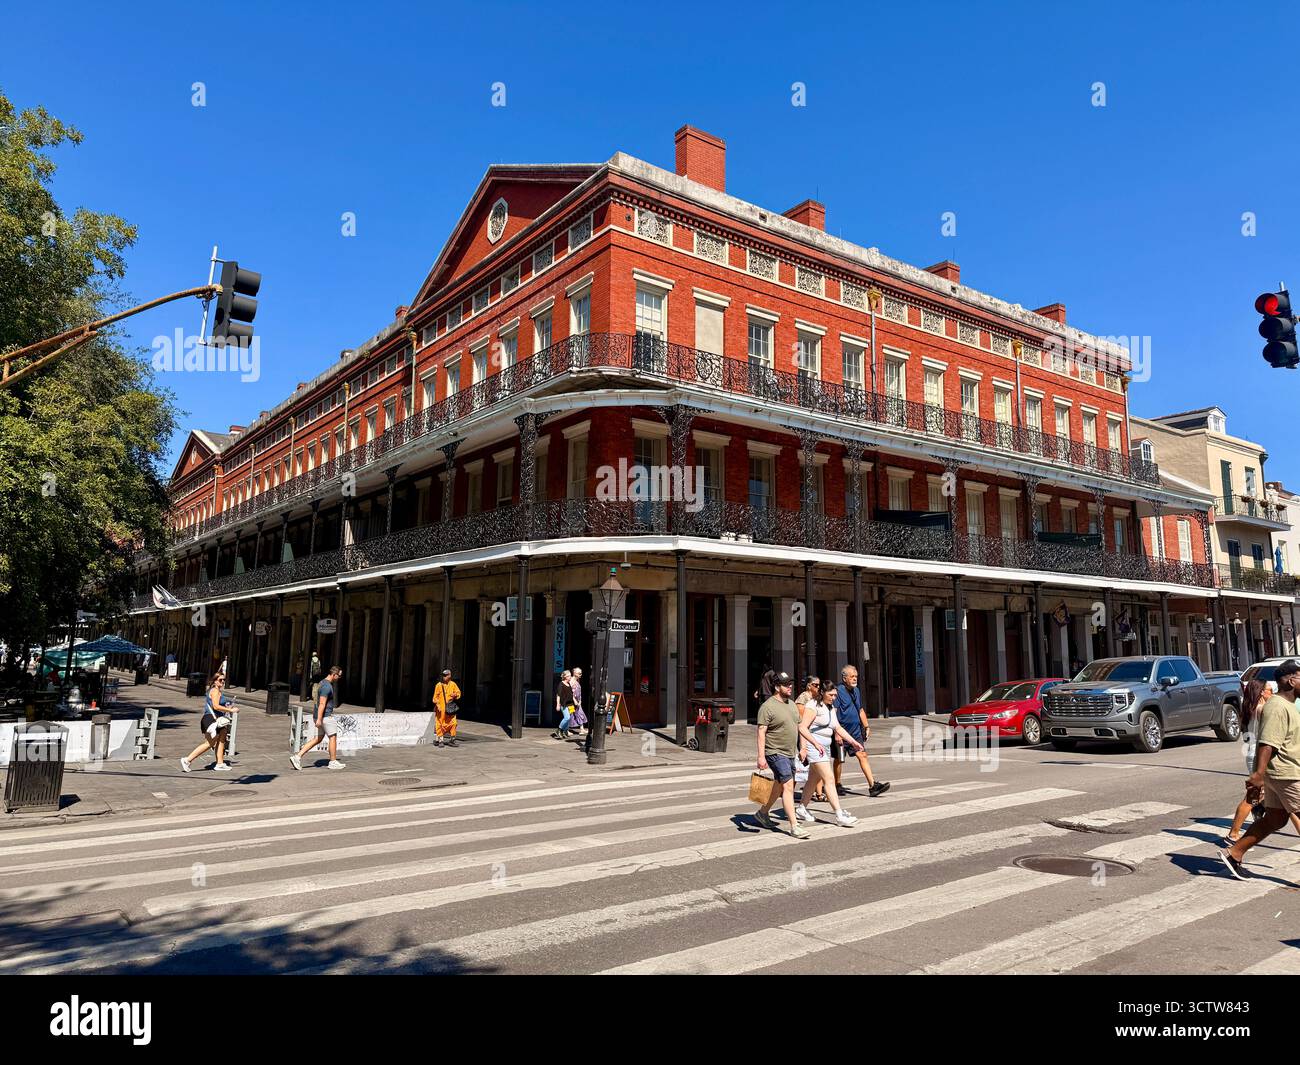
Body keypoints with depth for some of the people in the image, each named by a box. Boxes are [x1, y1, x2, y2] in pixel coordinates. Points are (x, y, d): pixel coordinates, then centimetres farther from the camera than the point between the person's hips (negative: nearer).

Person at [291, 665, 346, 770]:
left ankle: (298, 756, 6)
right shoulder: (327, 686, -19)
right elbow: (322, 703, -24)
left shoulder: (324, 683, 14)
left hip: (322, 716, 10)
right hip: (326, 716, -10)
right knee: (333, 737, 3)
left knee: (318, 739, 11)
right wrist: (319, 719, -25)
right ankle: (333, 762, 13)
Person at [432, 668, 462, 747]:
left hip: (450, 707, 2)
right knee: (439, 723, 0)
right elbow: (435, 696, 1)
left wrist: (455, 695, -9)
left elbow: (458, 692, 13)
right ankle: (438, 739, 12)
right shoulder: (439, 685, -1)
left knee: (453, 723, 0)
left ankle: (452, 739, 13)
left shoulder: (453, 684, 7)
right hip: (441, 708, -2)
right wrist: (437, 704, -10)